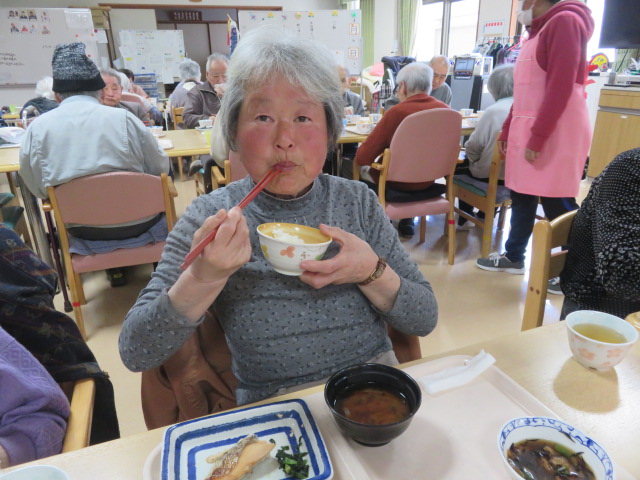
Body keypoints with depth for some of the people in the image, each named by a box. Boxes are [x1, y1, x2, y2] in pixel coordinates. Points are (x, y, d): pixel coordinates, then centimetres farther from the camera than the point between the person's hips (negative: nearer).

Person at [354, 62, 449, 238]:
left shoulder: (396, 112, -21)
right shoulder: (445, 110, -7)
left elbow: (362, 157, -19)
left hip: (400, 181, -5)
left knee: (362, 168, 18)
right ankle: (407, 218, 26)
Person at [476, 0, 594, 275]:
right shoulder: (537, 32, 22)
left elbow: (560, 86, -18)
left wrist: (538, 137, -21)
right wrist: (507, 131, 16)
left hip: (555, 134, -9)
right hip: (526, 132, 9)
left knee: (557, 205, -4)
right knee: (521, 197, 12)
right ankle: (513, 257, 23)